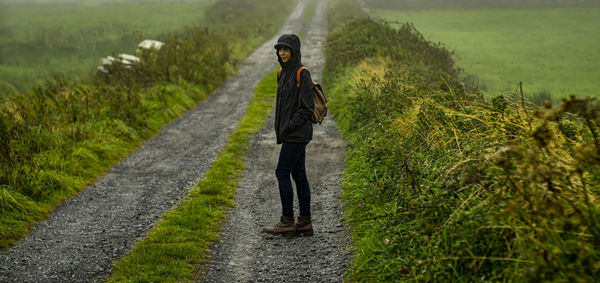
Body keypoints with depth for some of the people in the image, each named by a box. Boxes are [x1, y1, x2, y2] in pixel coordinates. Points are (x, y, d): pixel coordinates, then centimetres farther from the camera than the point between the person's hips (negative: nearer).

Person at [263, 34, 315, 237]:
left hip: (298, 133, -9)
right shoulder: (283, 73, 13)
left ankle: (287, 222, -1)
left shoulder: (302, 74, -13)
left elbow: (307, 107, -17)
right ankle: (305, 222, 12)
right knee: (298, 175, 9)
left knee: (282, 173, -7)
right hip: (289, 133, 9)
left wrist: (289, 127, -16)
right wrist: (279, 129, 11)